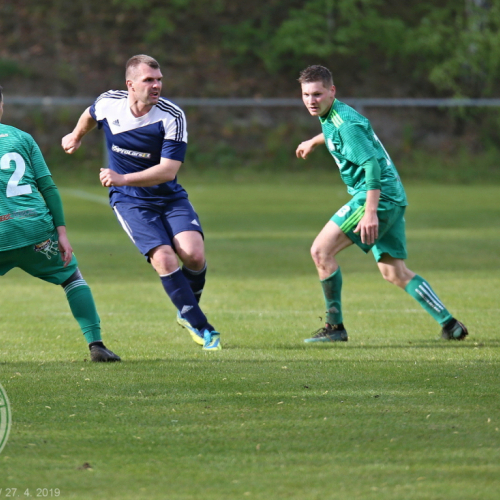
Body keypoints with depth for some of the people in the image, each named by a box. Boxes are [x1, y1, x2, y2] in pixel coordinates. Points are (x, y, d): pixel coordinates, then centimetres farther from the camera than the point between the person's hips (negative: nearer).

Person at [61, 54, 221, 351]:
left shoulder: (173, 117, -19)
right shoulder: (108, 104, -10)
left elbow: (168, 170, -25)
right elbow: (91, 115, 17)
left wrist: (123, 178, -33)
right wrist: (77, 137, 35)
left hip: (170, 196, 0)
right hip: (130, 201, 0)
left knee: (194, 255, -20)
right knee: (164, 258, -20)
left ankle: (188, 313, 11)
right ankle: (201, 327, -9)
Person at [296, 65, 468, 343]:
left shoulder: (346, 123, -17)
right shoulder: (331, 117, 12)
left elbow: (372, 165, -26)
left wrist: (370, 212, -32)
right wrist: (314, 141, 58)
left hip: (379, 195, -10)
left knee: (321, 250, -11)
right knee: (394, 272, 10)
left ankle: (334, 327, -7)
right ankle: (449, 324, 8)